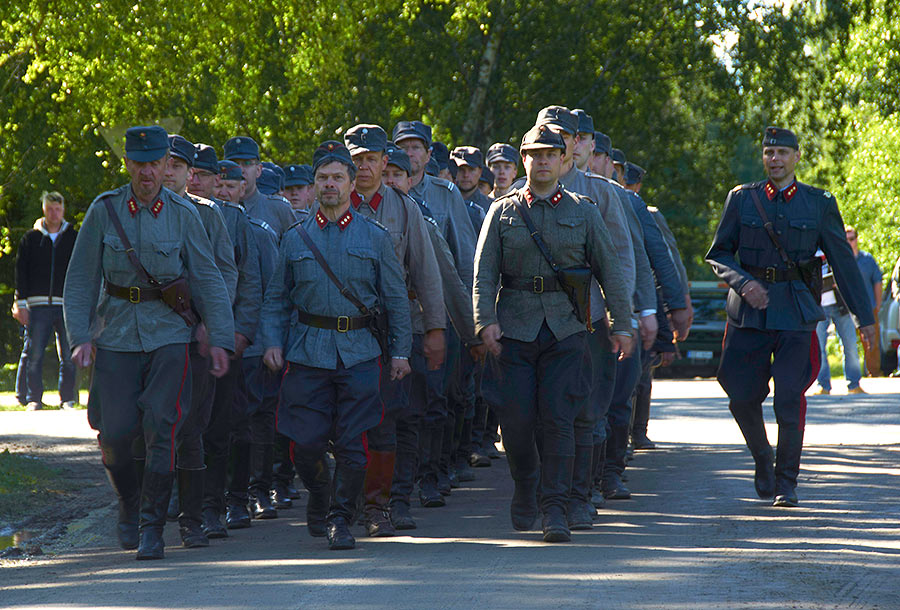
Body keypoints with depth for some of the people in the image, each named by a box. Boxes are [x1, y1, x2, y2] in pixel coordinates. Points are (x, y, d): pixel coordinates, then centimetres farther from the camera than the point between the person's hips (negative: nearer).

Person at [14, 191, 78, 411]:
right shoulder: (31, 238, 8)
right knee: (34, 354, -3)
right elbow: (21, 273, 7)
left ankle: (67, 398, 8)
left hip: (67, 306, 0)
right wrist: (21, 304, -1)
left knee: (68, 356, 0)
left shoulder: (74, 239, 10)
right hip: (38, 305, 0)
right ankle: (33, 399, 3)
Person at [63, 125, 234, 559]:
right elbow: (80, 280, 3)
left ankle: (152, 526, -1)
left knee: (162, 428, -10)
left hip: (168, 335, -1)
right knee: (115, 433, -3)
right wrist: (80, 336, -5)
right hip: (116, 337, 1)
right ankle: (129, 504, 25)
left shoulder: (183, 214, 0)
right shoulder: (105, 211, 0)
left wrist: (220, 338, -2)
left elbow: (208, 278, 3)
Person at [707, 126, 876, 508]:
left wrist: (864, 316, 5)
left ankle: (787, 483, 6)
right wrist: (743, 282, -11)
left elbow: (843, 260, 7)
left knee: (789, 400, -8)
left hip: (796, 315, -1)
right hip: (749, 312, 1)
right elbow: (718, 254, 8)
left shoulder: (820, 204, 4)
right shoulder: (741, 199, 6)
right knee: (742, 397, 0)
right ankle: (762, 461, 27)